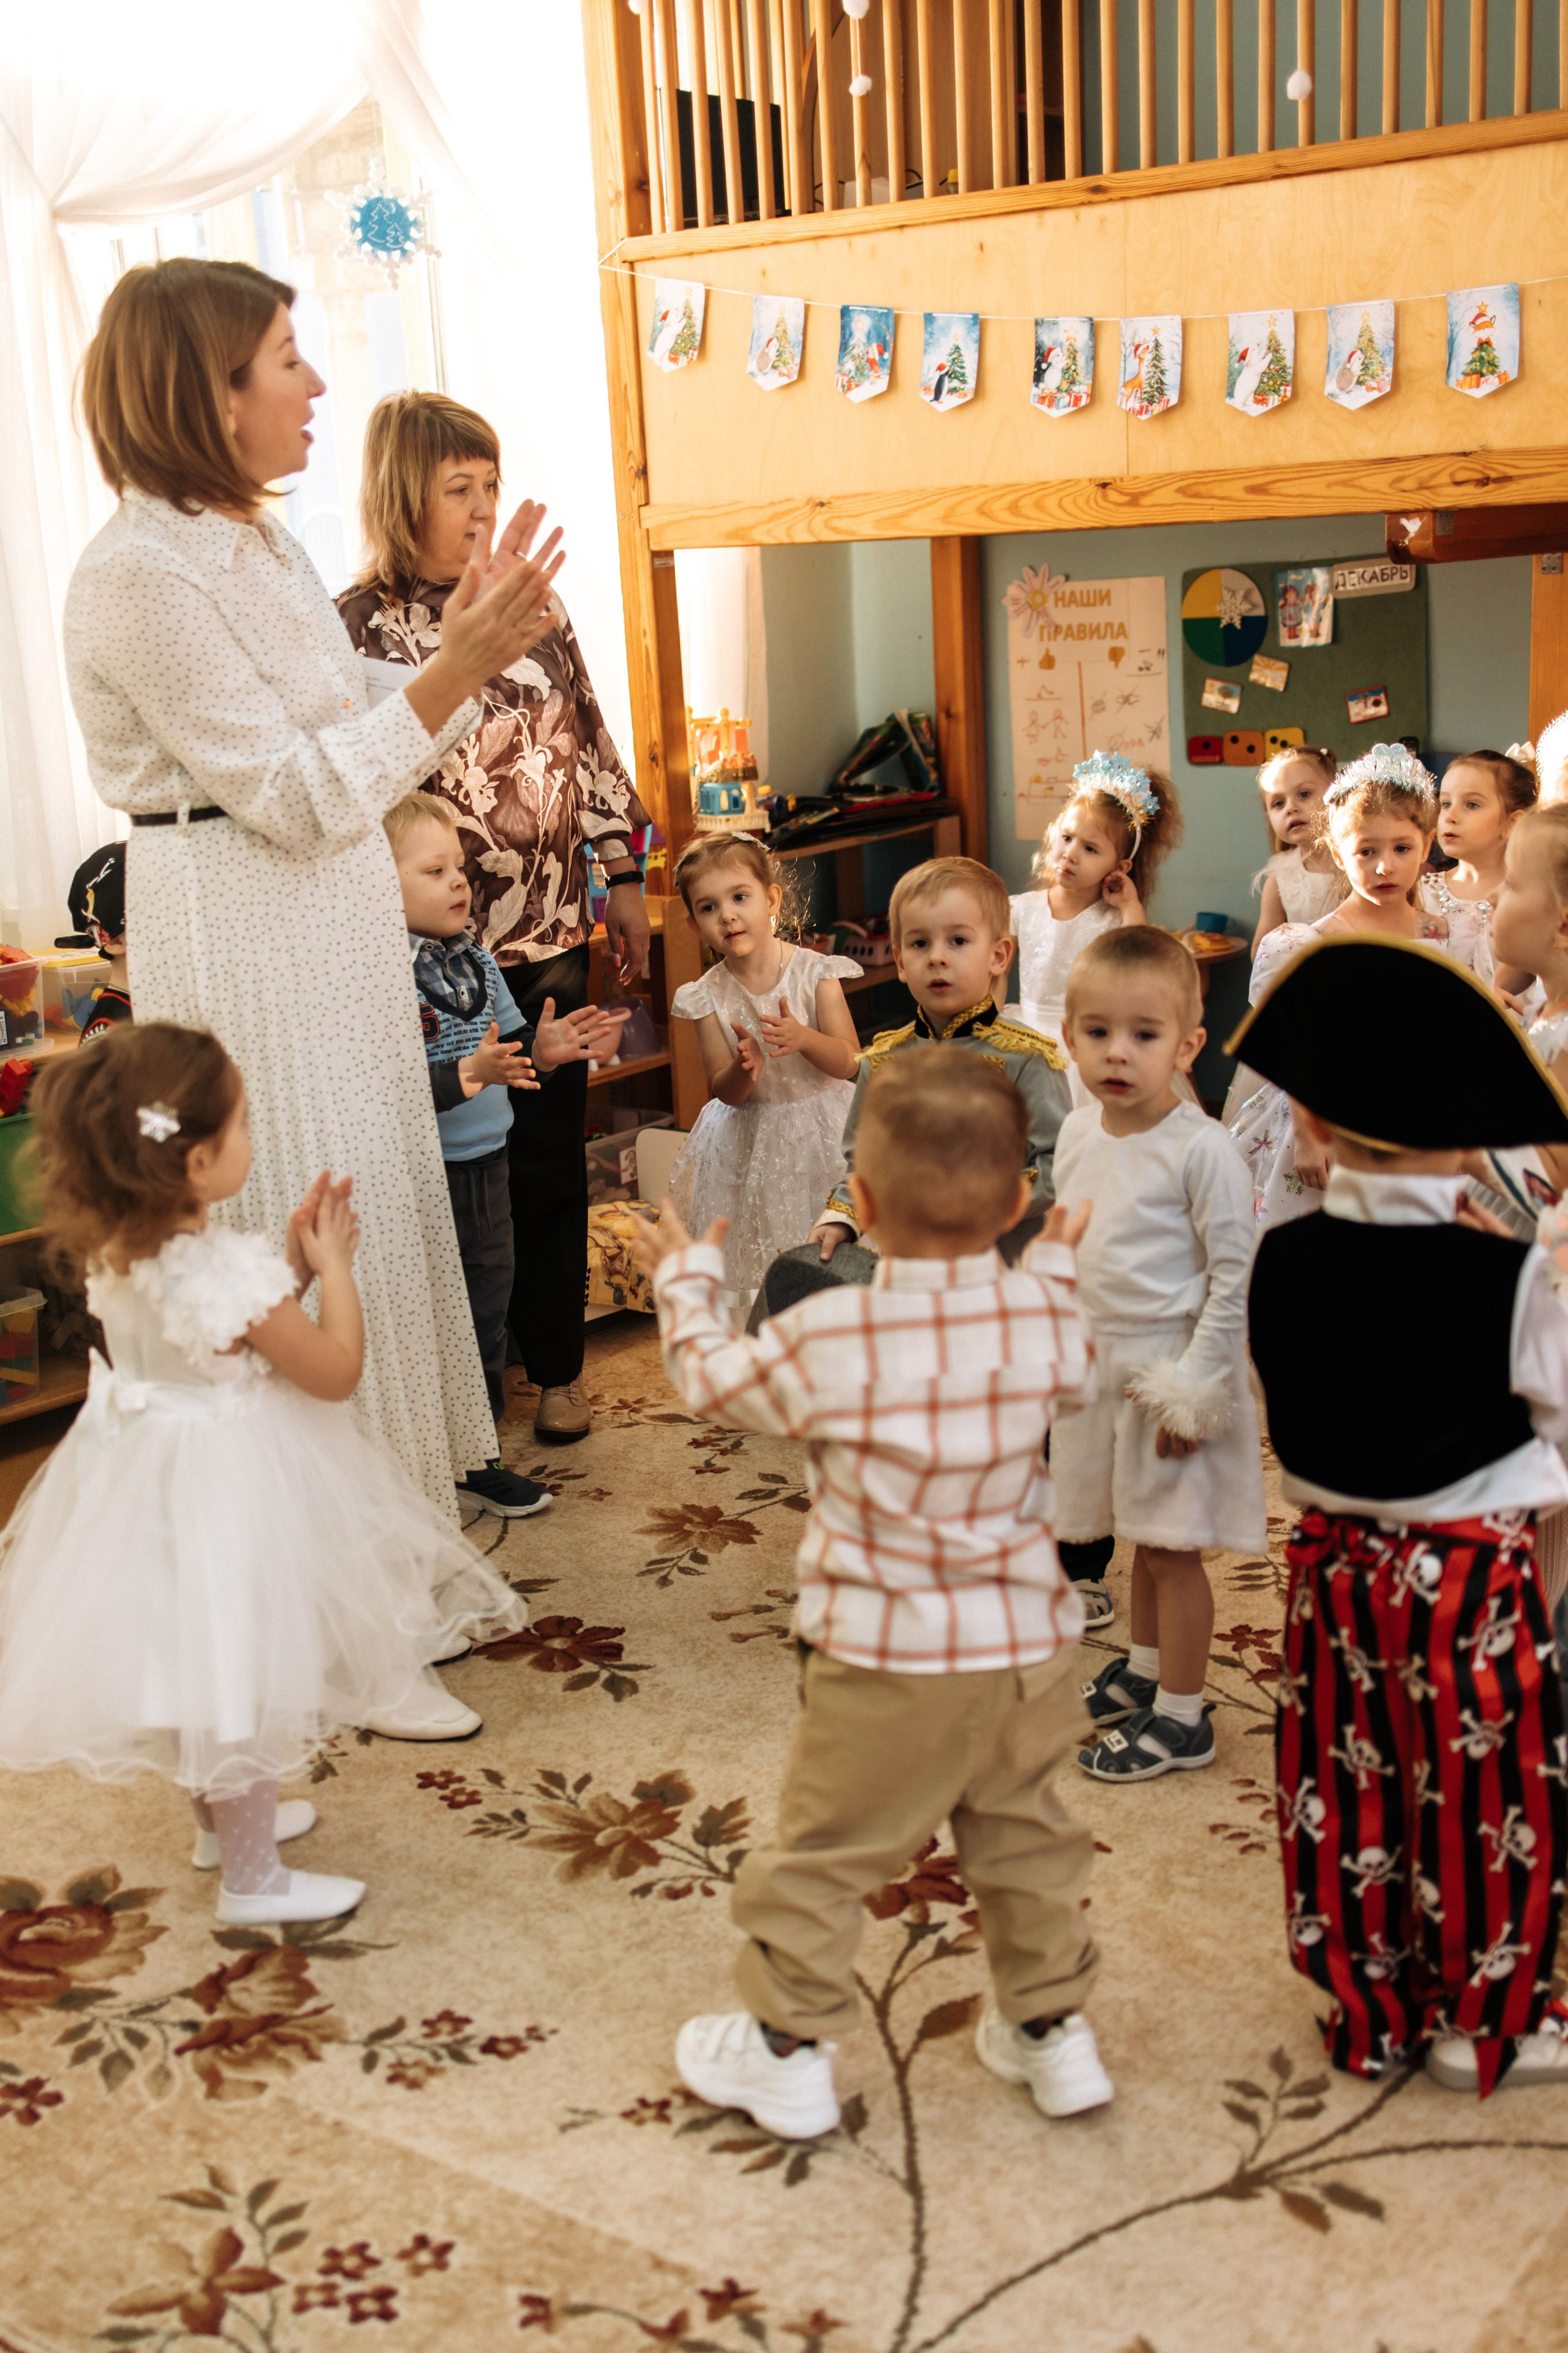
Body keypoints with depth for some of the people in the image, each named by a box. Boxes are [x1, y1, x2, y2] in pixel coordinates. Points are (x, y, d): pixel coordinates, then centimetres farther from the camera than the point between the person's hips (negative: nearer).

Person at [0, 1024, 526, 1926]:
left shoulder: (116, 1248, -5)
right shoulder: (227, 1271, -31)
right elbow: (337, 1370, -19)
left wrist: (294, 1258, 2)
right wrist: (332, 1265, -8)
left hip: (144, 1466, 9)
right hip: (226, 1484, -9)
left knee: (204, 1674, 27)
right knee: (244, 1681, 8)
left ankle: (227, 1814, 48)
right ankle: (253, 1878, 24)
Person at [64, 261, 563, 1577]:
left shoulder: (261, 547, 9)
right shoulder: (141, 576, -19)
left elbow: (355, 748, 11)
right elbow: (300, 796, -21)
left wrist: (468, 644, 1)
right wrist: (457, 672, -22)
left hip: (333, 924, 9)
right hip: (242, 939, -9)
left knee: (377, 1210, 17)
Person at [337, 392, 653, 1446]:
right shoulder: (355, 627, -5)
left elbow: (592, 746, 12)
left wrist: (624, 877, 12)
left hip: (550, 931, 4)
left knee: (550, 1155, 10)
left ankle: (557, 1363, 25)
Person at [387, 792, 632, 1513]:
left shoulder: (476, 960, 7)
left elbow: (508, 1054, 16)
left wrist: (545, 1048, -3)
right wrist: (468, 1074, -34)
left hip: (485, 1168, 8)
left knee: (486, 1315, 17)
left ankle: (477, 1458, 32)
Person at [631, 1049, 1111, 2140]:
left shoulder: (827, 1336, -20)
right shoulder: (1045, 1316, -11)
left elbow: (717, 1382, -2)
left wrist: (688, 1281, 16)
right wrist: (1057, 1267, 29)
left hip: (882, 1659, -4)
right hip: (1025, 1649, 4)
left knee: (822, 1854, 12)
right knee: (1027, 1843, 22)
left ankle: (789, 2049, 26)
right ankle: (1053, 2029, 36)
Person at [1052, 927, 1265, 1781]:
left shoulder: (1202, 1149, -20)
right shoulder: (1078, 1132, 2)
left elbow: (1234, 1279, -17)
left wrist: (1192, 1389, -17)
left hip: (1173, 1373, -6)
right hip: (1100, 1367, 6)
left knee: (1173, 1545, 2)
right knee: (1141, 1535, 21)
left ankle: (1181, 1719, 15)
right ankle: (1144, 1669, 39)